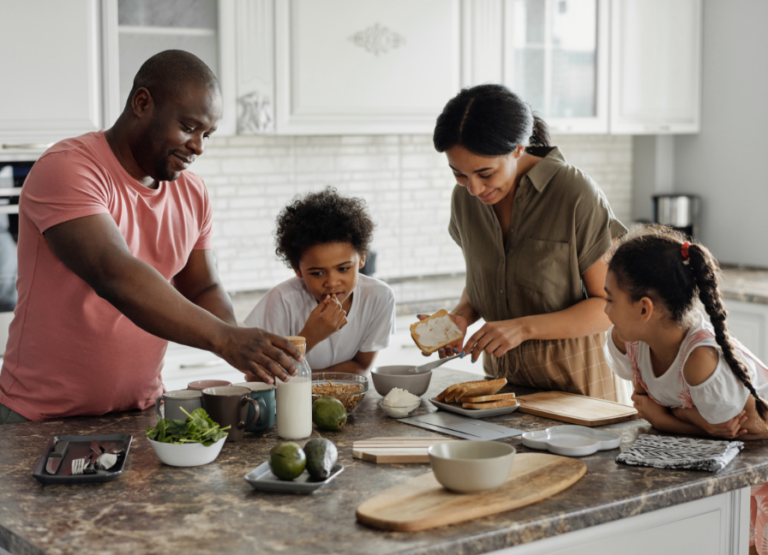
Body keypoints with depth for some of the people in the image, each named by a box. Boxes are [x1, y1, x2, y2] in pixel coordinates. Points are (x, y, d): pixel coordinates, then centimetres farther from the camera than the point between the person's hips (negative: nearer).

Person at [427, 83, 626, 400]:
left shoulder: (576, 194, -15)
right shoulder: (465, 197, 1)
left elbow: (611, 305, -11)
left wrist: (524, 328, -22)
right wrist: (461, 317, -6)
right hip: (501, 373, 2)